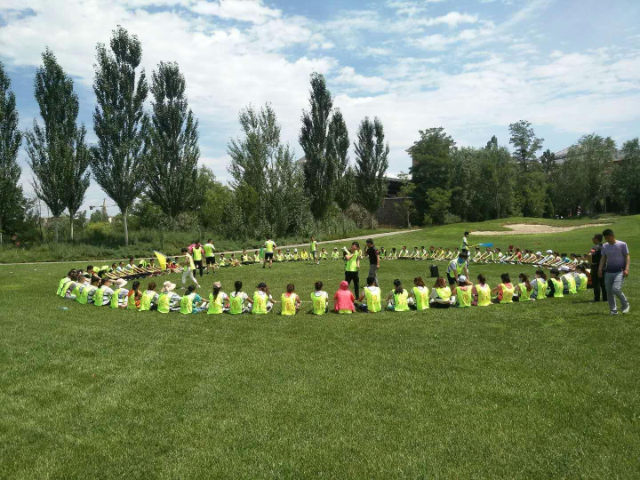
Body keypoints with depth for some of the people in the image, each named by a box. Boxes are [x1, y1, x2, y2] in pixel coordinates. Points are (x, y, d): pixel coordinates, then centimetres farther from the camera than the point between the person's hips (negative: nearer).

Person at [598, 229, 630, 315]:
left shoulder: (622, 244, -2)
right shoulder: (605, 246, 10)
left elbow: (627, 257, -3)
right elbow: (603, 258, 12)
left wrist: (626, 269, -13)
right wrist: (600, 269, 1)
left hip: (619, 271, -5)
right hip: (608, 272, 5)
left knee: (616, 289, -20)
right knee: (609, 292, 3)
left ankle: (626, 305, 4)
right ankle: (613, 310, 14)